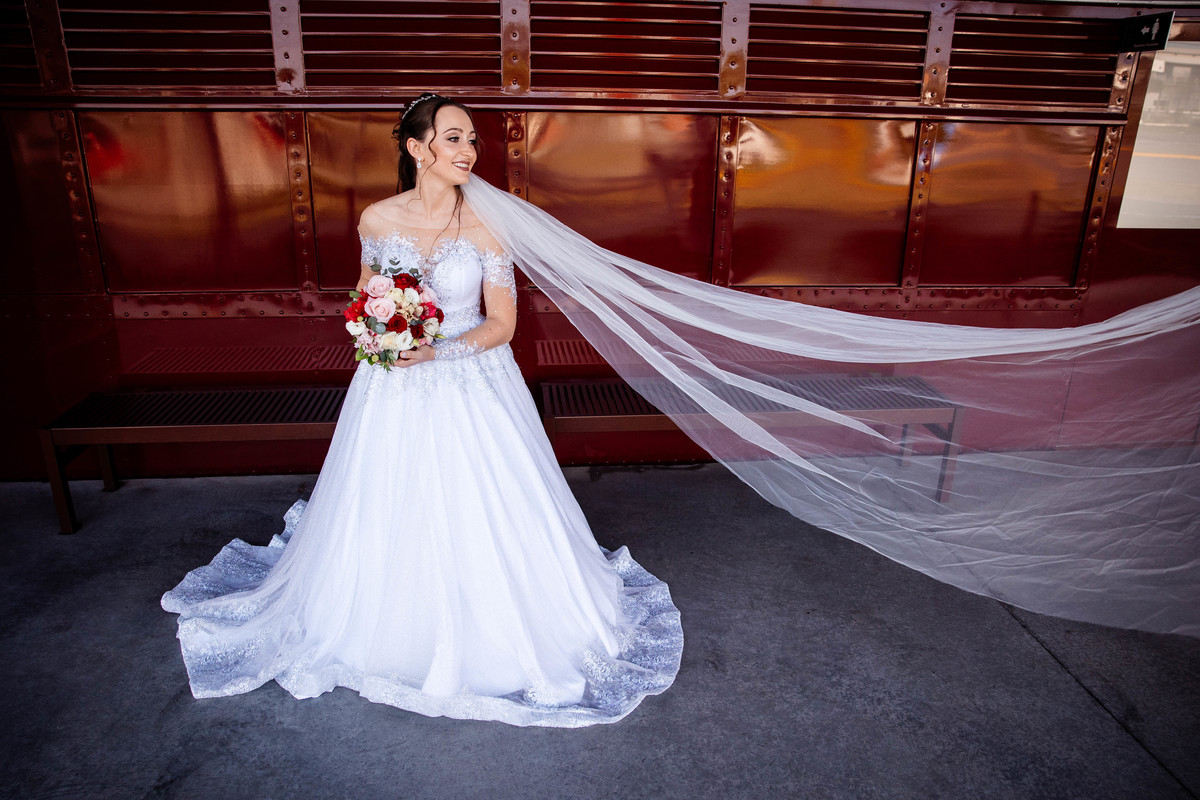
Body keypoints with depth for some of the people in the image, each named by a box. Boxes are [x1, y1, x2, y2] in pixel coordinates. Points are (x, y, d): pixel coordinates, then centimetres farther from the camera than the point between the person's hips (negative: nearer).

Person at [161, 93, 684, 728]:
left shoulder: (484, 226, -10)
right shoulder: (377, 219, -4)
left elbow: (502, 323, -8)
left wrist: (437, 351, -20)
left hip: (469, 387, -2)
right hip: (393, 391, 2)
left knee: (477, 517, 5)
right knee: (391, 515, 15)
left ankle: (486, 637, 32)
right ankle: (397, 636, 42)